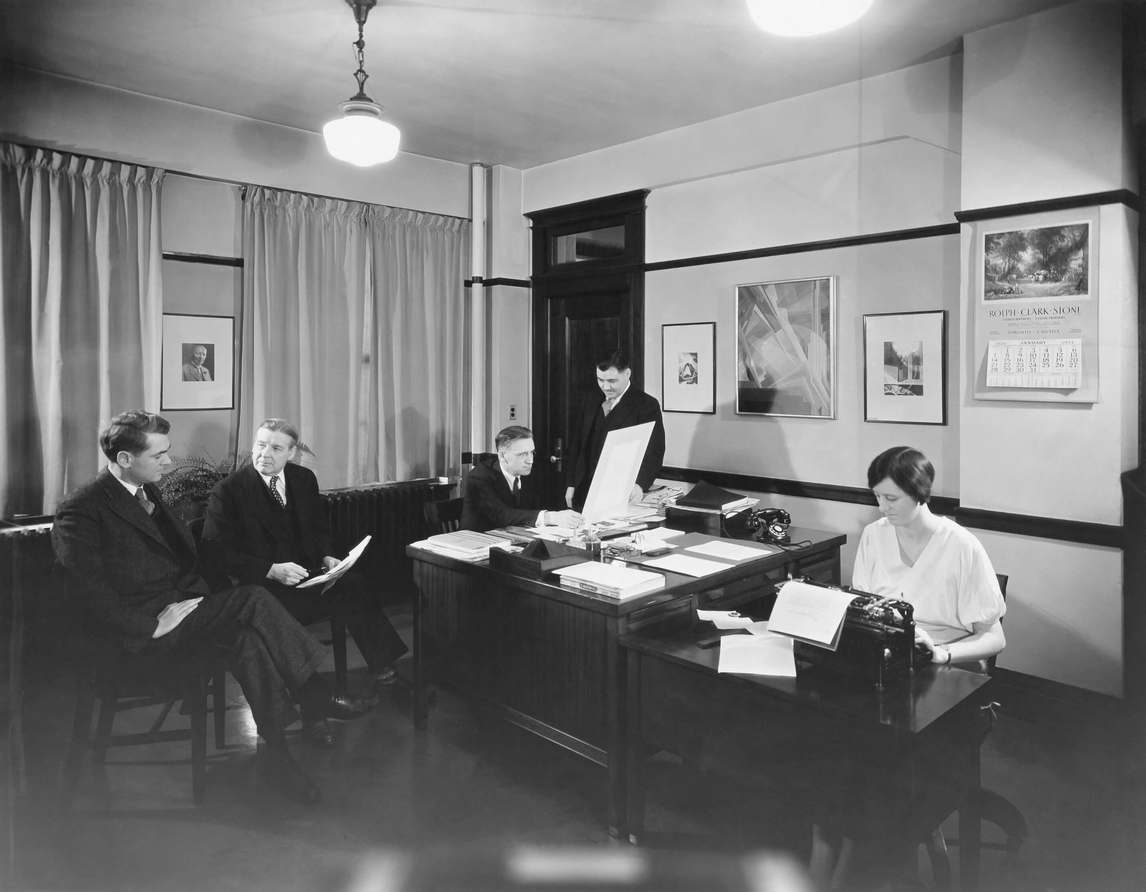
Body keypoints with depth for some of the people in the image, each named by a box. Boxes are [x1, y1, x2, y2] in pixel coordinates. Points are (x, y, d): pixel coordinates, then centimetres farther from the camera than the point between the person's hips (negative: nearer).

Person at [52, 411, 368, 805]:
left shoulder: (147, 492, 15)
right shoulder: (80, 511, -10)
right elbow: (90, 592, -17)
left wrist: (197, 594, 5)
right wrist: (153, 626, -21)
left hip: (182, 602, 7)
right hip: (143, 629, -7)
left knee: (245, 636, -22)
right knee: (253, 599, -26)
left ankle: (277, 746, -14)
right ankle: (316, 699, -16)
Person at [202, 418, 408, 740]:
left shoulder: (304, 479, 11)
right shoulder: (228, 491, -5)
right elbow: (218, 552, -11)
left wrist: (326, 557, -1)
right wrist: (271, 570, -22)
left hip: (308, 574, 5)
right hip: (262, 587, -5)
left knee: (353, 584, -25)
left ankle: (385, 670, -12)